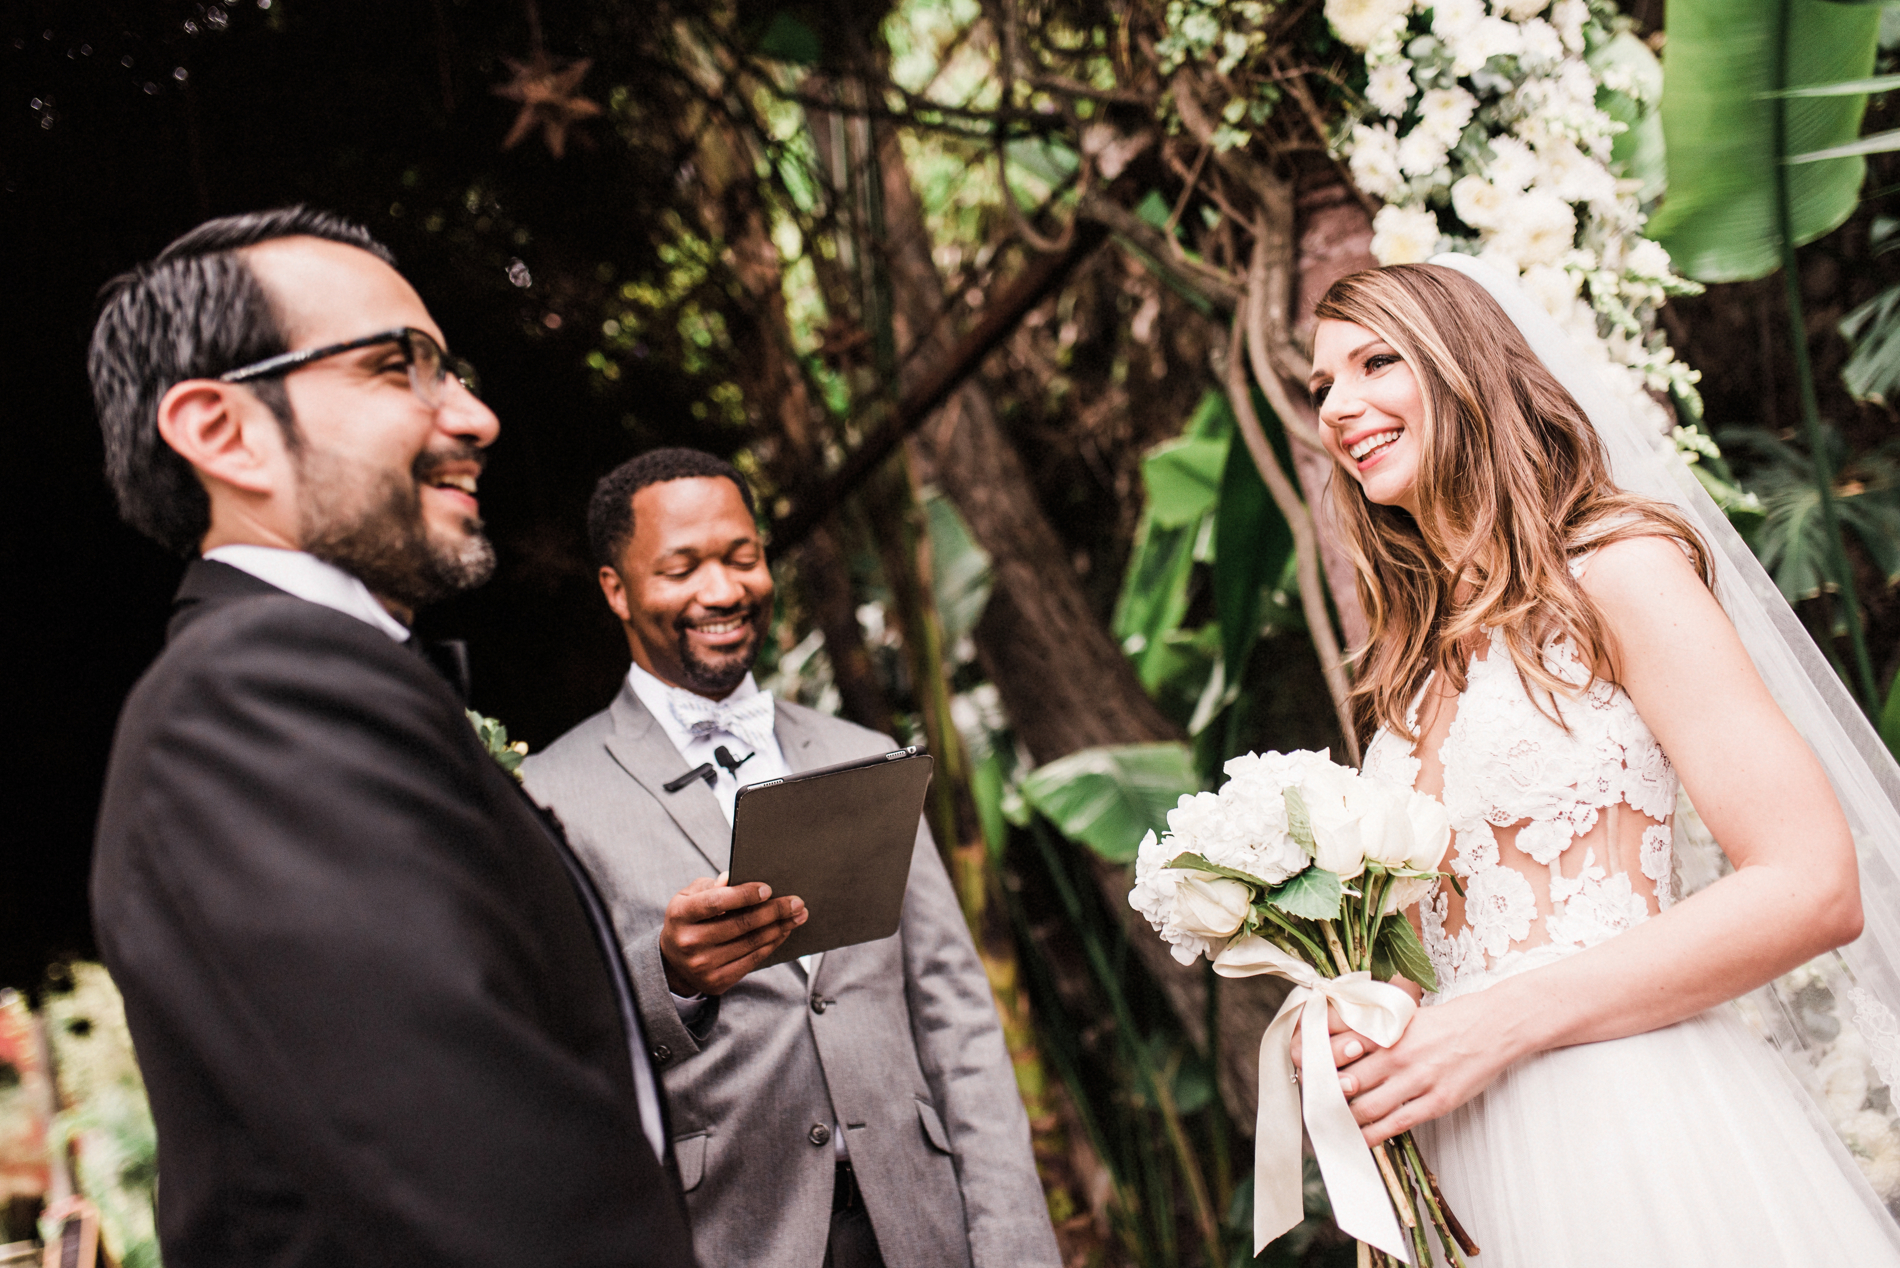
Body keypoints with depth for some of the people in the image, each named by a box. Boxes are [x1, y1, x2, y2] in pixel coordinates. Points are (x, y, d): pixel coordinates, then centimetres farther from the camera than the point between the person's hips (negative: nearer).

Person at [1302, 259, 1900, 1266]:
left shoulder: (1617, 571, -7)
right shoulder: (1414, 669, 13)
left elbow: (1813, 888, -14)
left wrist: (1501, 1023, -17)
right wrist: (1354, 1030, -4)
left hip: (1646, 1132, -6)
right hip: (1478, 1161, 7)